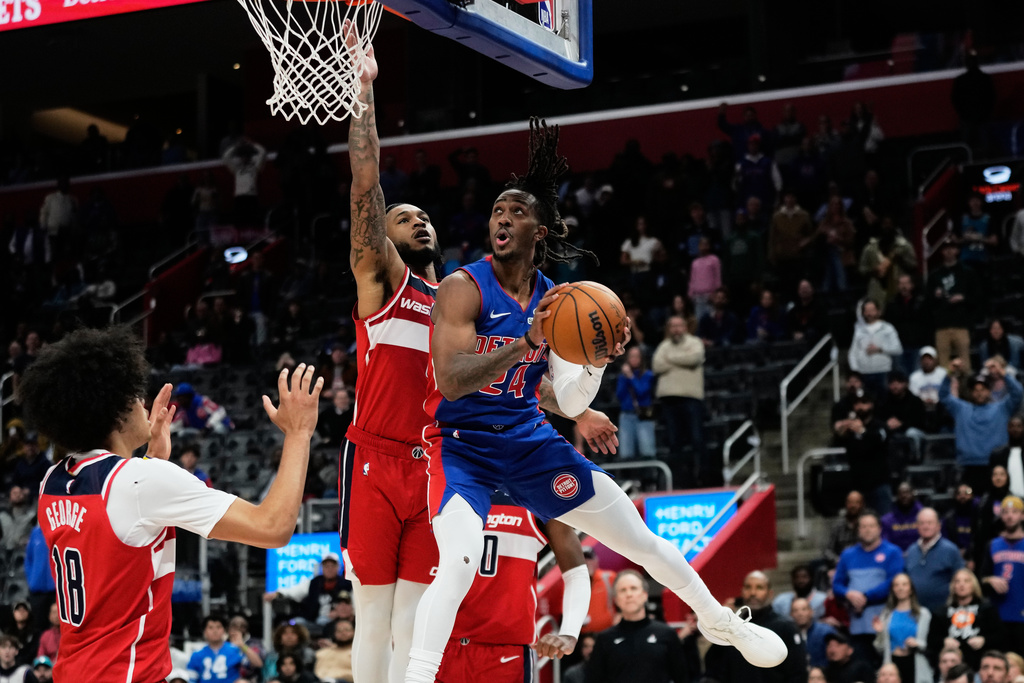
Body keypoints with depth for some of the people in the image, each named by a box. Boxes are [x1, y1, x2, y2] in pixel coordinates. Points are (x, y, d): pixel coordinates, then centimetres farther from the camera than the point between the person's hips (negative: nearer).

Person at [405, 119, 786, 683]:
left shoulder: (555, 301, 3)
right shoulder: (464, 287, -13)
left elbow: (569, 402, -1)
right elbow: (450, 380, -27)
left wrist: (597, 364, -22)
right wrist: (524, 344, -38)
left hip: (529, 441, 5)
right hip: (461, 444, -5)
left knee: (644, 543, 11)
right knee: (459, 564, -33)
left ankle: (720, 623, 35)